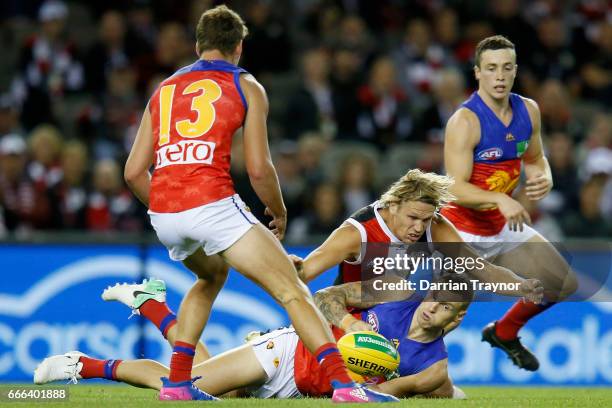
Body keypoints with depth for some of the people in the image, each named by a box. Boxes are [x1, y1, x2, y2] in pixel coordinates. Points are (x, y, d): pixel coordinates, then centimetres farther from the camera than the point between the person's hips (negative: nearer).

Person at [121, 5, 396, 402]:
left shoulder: (164, 89, 23)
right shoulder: (245, 87, 11)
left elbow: (134, 172, 18)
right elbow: (258, 169, 2)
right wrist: (279, 213, 19)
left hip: (162, 215, 6)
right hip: (213, 204, -5)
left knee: (212, 275, 35)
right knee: (293, 291, -4)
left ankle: (178, 382, 27)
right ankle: (342, 381, -22)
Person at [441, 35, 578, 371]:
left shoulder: (528, 111, -1)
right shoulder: (465, 121, -23)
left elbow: (535, 160, 16)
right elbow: (456, 189, -28)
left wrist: (544, 179, -8)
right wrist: (500, 199, -42)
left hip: (504, 227, 7)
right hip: (462, 228, -7)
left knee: (562, 284, 12)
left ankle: (504, 332, 34)